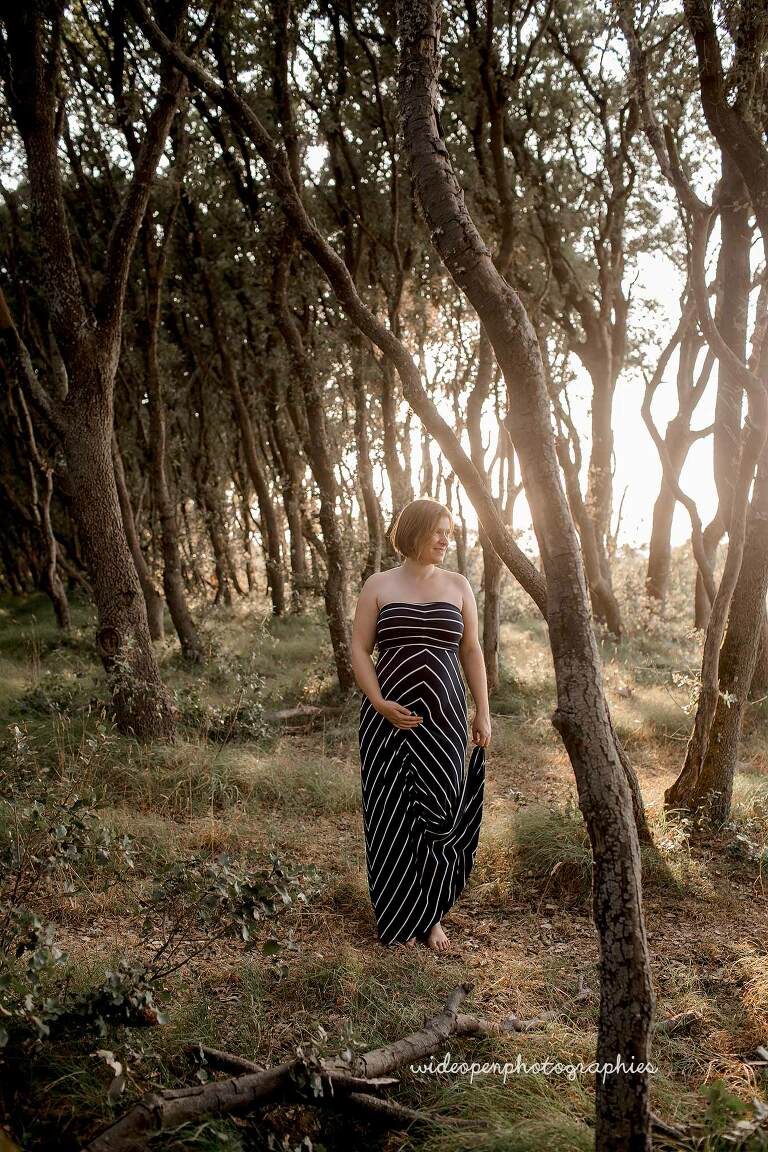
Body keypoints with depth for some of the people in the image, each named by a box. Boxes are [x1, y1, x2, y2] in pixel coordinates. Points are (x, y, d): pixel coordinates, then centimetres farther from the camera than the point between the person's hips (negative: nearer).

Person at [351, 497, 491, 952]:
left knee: (439, 813, 4)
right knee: (393, 814, 4)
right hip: (388, 717, -1)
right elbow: (359, 649, -1)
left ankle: (432, 915, 23)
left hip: (443, 717, 2)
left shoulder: (458, 585, 7)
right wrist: (381, 704, -13)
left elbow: (472, 651, 8)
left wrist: (483, 712, 3)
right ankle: (399, 917, 22)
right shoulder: (378, 585, 2)